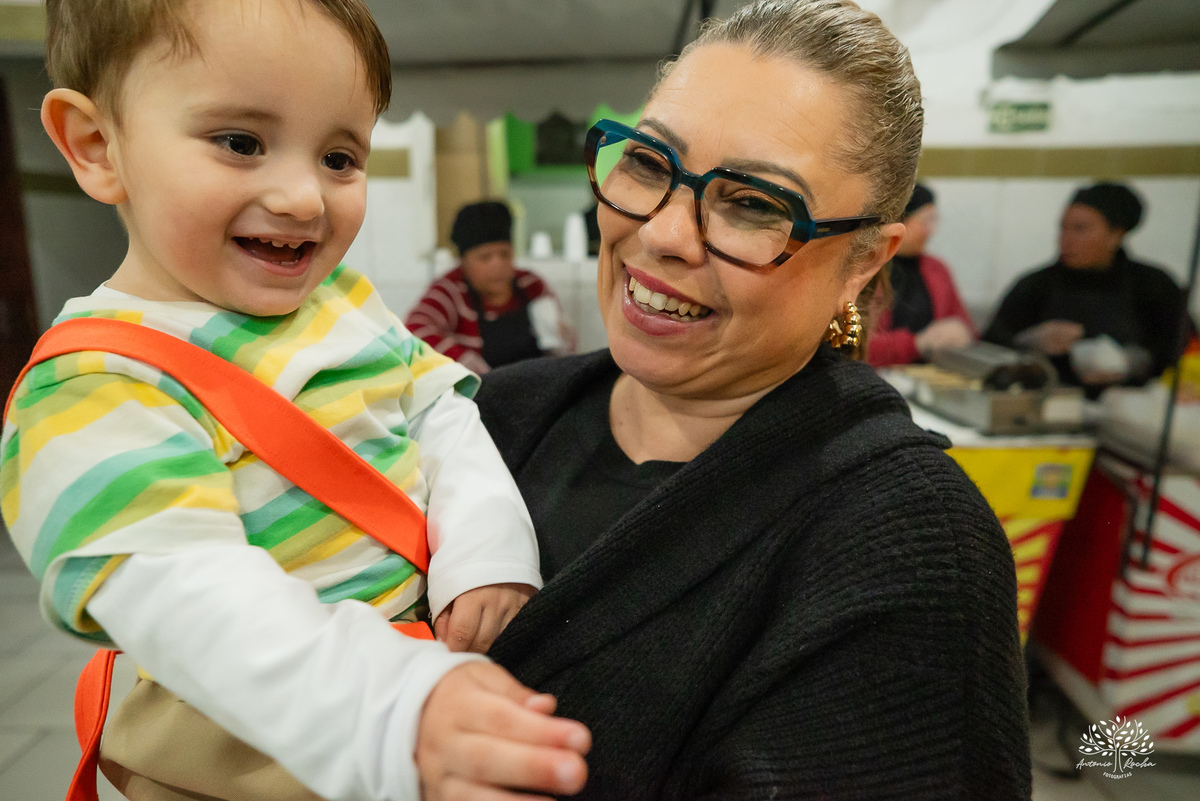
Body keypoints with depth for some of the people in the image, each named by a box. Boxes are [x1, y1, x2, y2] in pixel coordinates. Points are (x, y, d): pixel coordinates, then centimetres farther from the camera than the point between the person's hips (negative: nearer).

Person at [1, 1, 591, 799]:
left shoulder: (344, 297, 3)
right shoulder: (98, 390, -17)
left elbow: (442, 411, 2)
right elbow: (187, 599, -27)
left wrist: (486, 549, -15)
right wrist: (399, 717, -40)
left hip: (438, 641, 6)